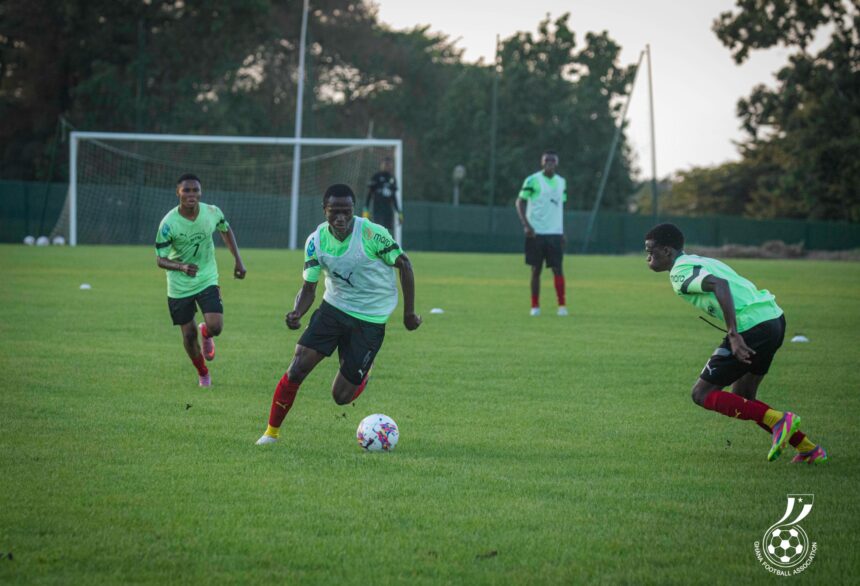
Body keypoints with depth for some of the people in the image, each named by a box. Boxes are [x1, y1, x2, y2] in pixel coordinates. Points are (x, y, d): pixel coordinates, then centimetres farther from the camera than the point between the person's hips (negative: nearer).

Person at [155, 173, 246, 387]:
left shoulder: (212, 213, -12)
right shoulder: (168, 223, -21)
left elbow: (226, 230, 11)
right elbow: (161, 259, -16)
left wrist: (238, 261, 9)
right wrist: (182, 267, -36)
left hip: (207, 279, 1)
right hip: (179, 286, -1)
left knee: (215, 327, -16)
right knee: (189, 335, 4)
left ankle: (206, 333, 23)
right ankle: (202, 373, 31)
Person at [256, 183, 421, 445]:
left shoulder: (372, 233, -21)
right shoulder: (316, 240, -9)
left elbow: (404, 265, -8)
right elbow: (308, 288, -3)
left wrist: (409, 313, -5)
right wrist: (297, 313, -25)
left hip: (370, 320, -3)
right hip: (333, 307, 3)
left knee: (341, 396, -2)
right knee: (297, 369, -14)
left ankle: (363, 376, 35)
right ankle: (271, 431, 3)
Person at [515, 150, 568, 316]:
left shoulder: (561, 182, 12)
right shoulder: (532, 180, -3)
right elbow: (520, 202, -3)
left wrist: (563, 232, 15)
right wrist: (526, 225, -14)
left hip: (555, 233, 3)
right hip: (536, 233, -3)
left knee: (557, 269, -5)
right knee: (536, 270, 2)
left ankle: (562, 305, -5)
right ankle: (535, 306, 9)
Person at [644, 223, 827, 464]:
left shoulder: (680, 272, -6)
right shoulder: (697, 262, 24)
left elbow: (719, 285, -24)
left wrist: (733, 334, -28)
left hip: (751, 327, -10)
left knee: (701, 394, 0)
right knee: (742, 399, 21)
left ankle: (778, 420, -9)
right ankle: (808, 448, 17)